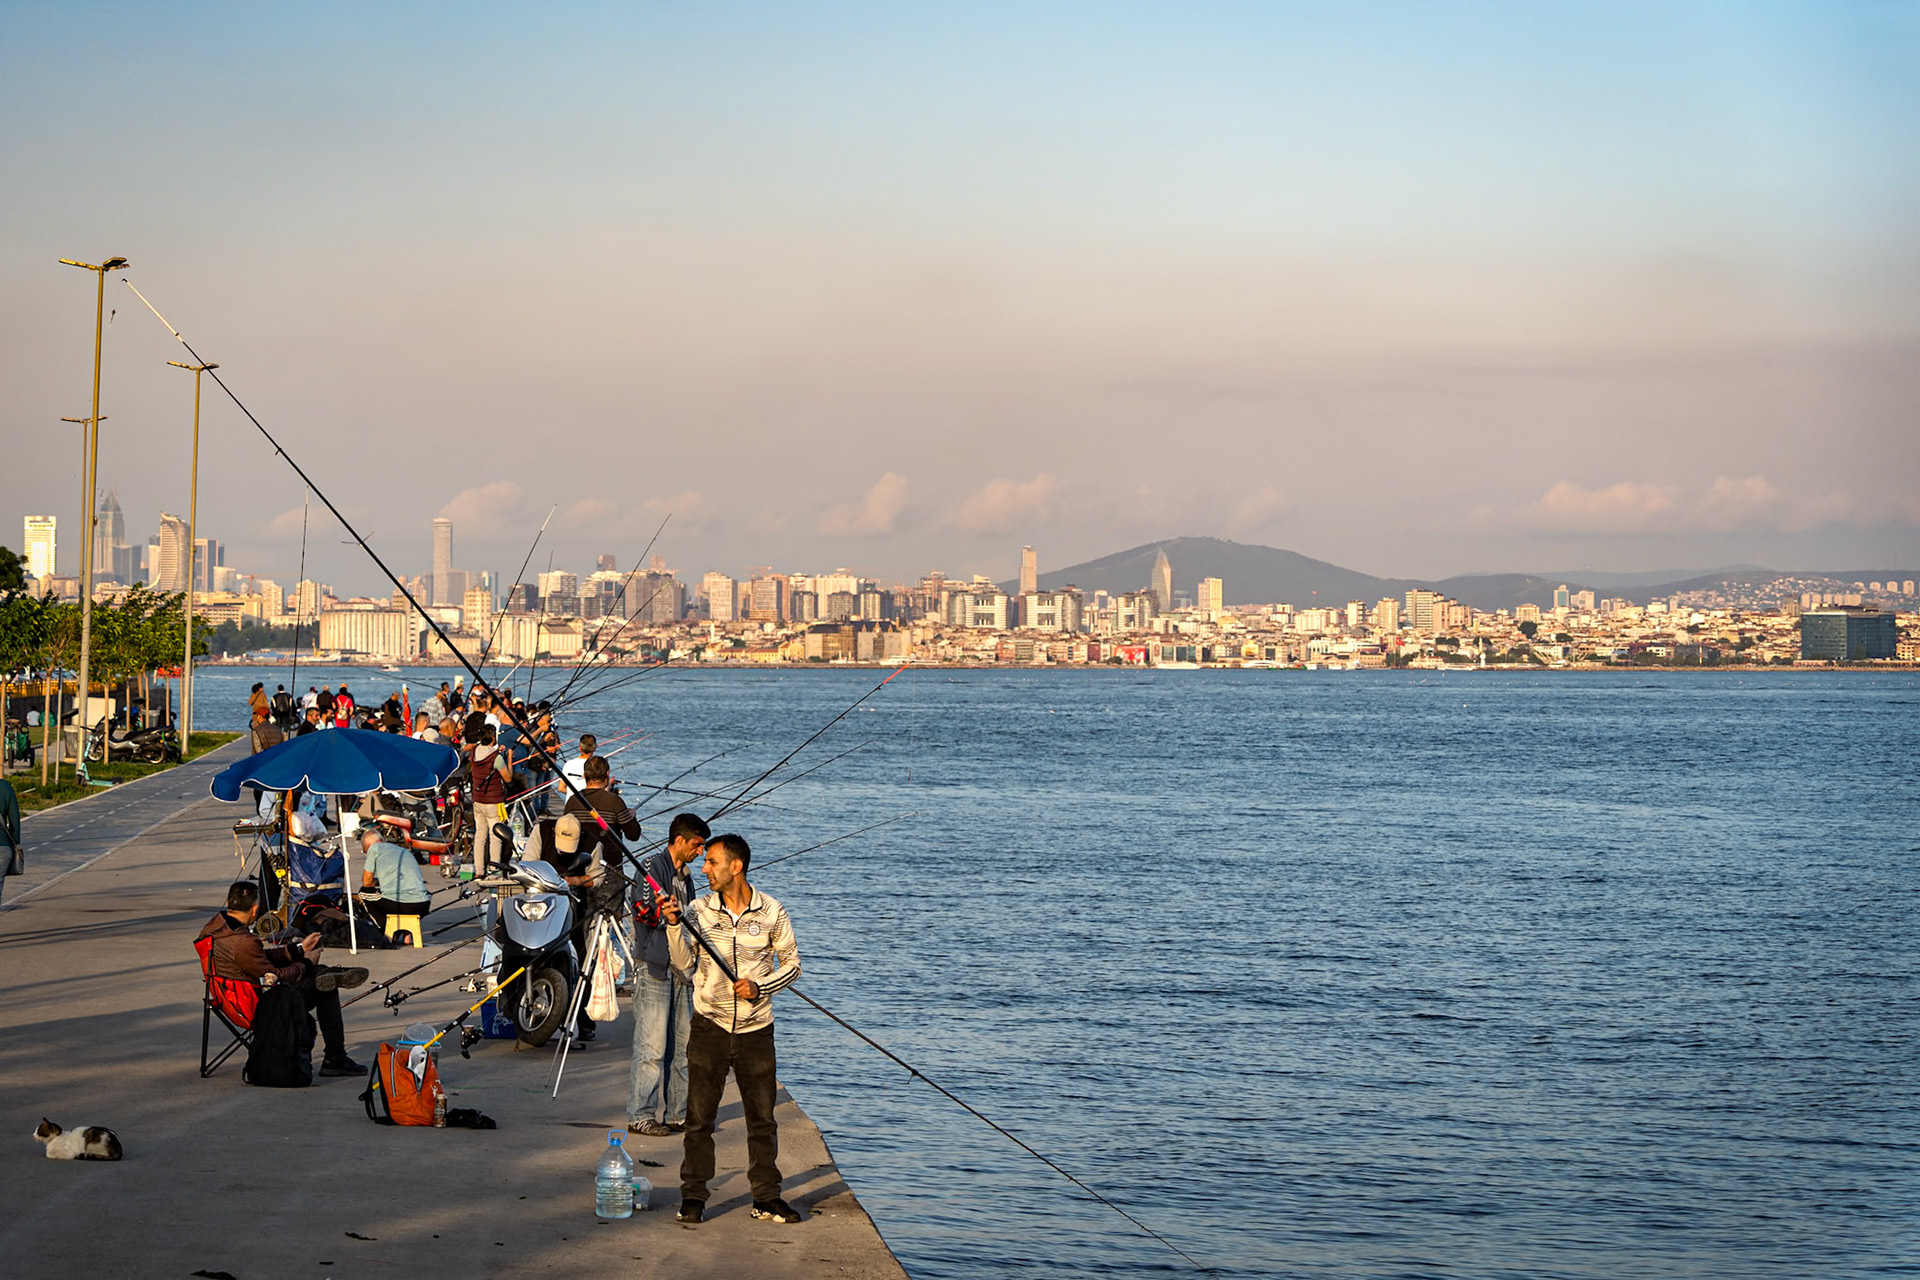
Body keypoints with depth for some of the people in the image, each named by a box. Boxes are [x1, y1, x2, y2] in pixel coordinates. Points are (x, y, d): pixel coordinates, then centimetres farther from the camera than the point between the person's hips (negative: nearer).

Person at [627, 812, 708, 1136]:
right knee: (652, 1047, -8)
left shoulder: (684, 876, 18)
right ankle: (640, 1116, -4)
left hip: (680, 968, 8)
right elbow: (644, 911, -18)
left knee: (683, 1045, 9)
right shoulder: (651, 866, -7)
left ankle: (678, 1113, 15)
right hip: (653, 967, -8)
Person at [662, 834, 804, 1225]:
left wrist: (760, 987, -11)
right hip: (709, 1026, 0)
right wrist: (674, 926, -16)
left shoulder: (771, 912, -3)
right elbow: (684, 965, -2)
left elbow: (791, 964, 4)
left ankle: (767, 1197, 14)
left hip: (755, 1029, 0)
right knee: (699, 1115, 1)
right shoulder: (698, 910, 0)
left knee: (762, 1117, 5)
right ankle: (693, 1195, 11)